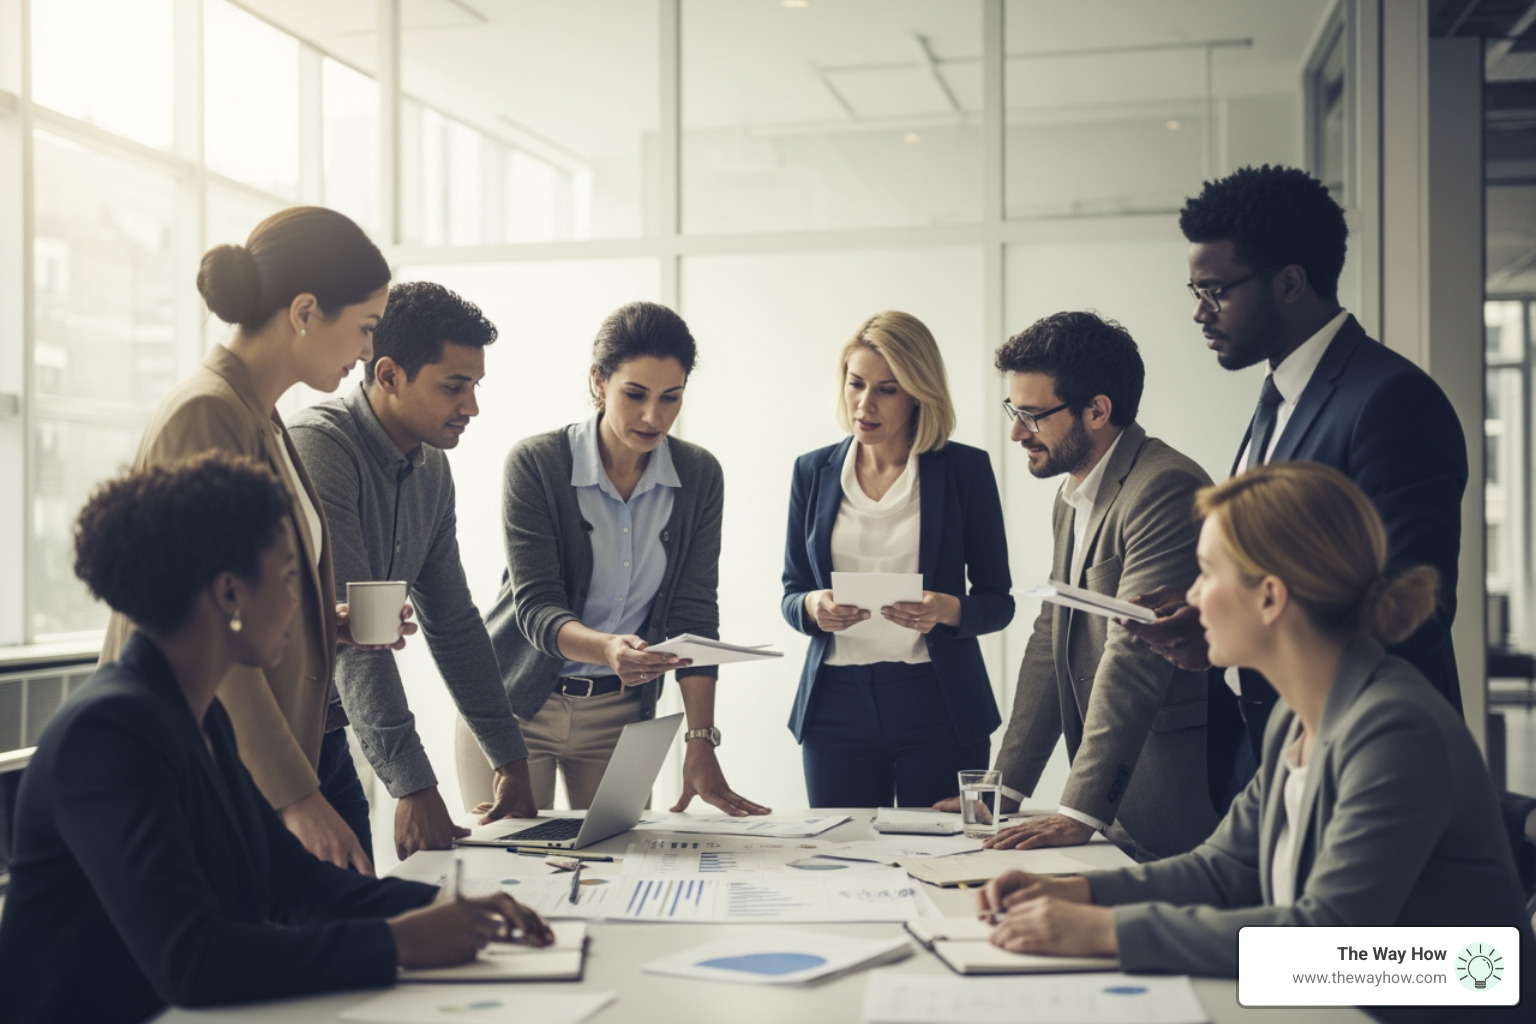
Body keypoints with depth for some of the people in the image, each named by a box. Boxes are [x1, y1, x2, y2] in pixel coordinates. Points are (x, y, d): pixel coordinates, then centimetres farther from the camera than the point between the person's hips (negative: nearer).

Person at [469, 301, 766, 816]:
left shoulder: (699, 477, -4)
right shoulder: (535, 463, -14)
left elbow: (693, 616, -5)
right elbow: (536, 607, -19)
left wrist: (701, 740, -13)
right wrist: (607, 648, -39)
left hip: (620, 710, 3)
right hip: (517, 702, -3)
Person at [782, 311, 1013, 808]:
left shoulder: (965, 470, 1)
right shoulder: (813, 471, 8)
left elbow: (998, 602, 2)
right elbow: (791, 594, 11)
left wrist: (949, 610, -18)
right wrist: (812, 607, -11)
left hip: (938, 707, -2)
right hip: (836, 706, 2)